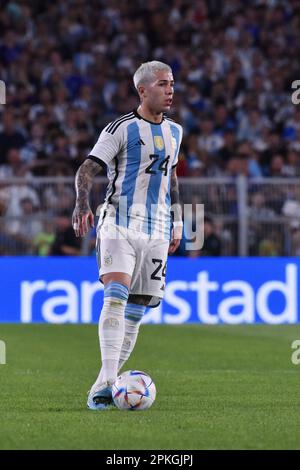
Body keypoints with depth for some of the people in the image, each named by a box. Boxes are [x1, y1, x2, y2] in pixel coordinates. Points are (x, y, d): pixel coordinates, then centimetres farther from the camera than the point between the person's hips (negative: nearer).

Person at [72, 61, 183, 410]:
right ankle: (106, 380, -30)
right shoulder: (122, 128, -4)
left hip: (157, 231, 6)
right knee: (116, 295, -23)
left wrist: (176, 222, 26)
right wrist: (82, 203, -29)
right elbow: (88, 168, -10)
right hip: (119, 224, -6)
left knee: (136, 311, 4)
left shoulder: (174, 132, 16)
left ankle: (104, 385, 11)